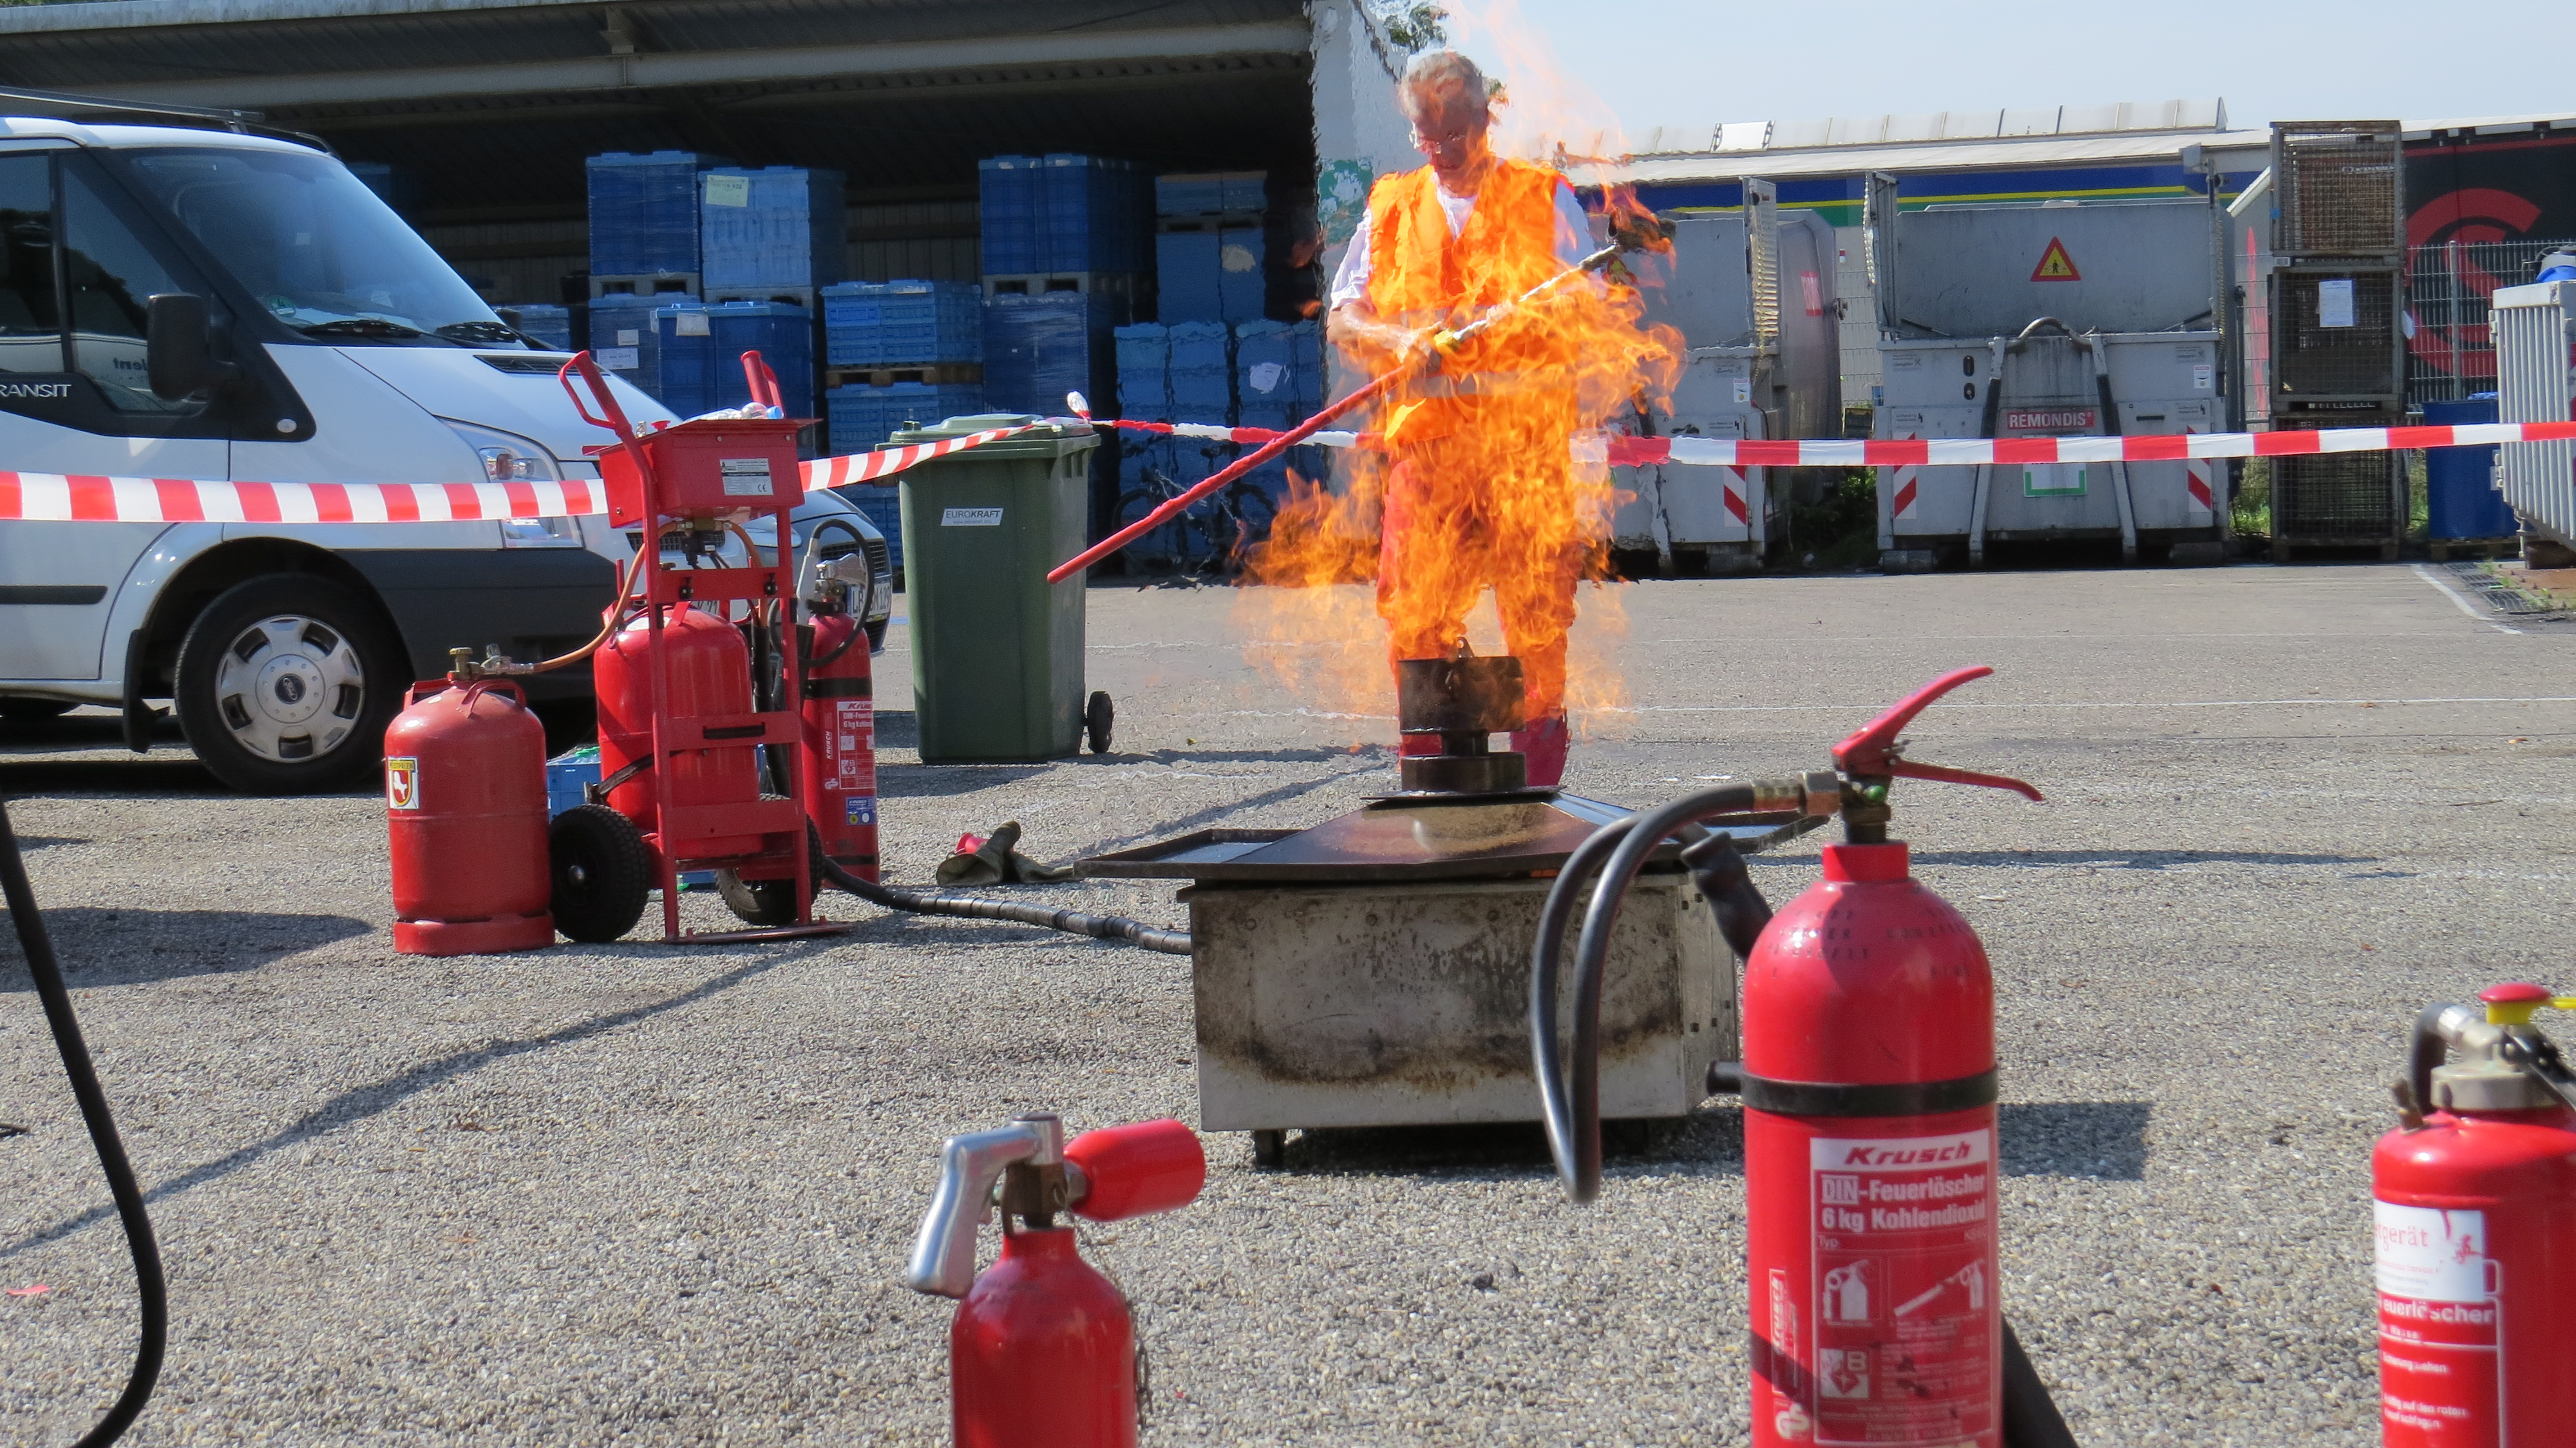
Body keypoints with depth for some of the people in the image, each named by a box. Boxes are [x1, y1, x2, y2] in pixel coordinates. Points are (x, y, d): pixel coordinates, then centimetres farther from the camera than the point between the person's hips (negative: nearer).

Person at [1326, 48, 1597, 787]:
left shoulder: (1544, 198, 10)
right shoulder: (1390, 207, 16)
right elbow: (1341, 317, 12)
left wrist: (1509, 321, -15)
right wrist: (1398, 338, -10)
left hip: (1526, 436, -2)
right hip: (1424, 440, 2)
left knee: (1536, 616, -4)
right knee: (1414, 618, -2)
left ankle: (1538, 785, 4)